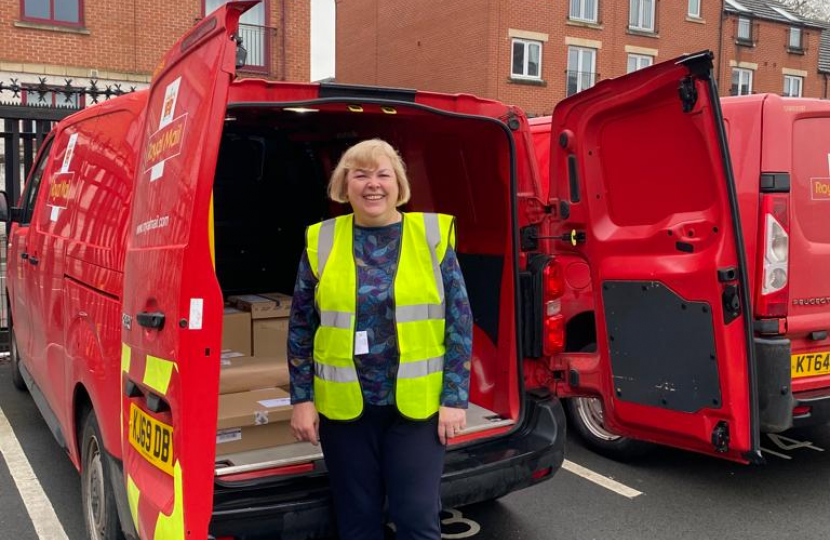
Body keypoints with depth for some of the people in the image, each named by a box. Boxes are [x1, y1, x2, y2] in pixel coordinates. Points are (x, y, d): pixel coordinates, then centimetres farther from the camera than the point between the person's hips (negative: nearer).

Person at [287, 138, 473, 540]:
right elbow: (301, 327, 6)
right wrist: (301, 398, 3)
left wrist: (455, 398, -5)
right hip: (343, 404, 2)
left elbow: (460, 321, -2)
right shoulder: (322, 241, 0)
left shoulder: (433, 235, -3)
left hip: (418, 402, -1)